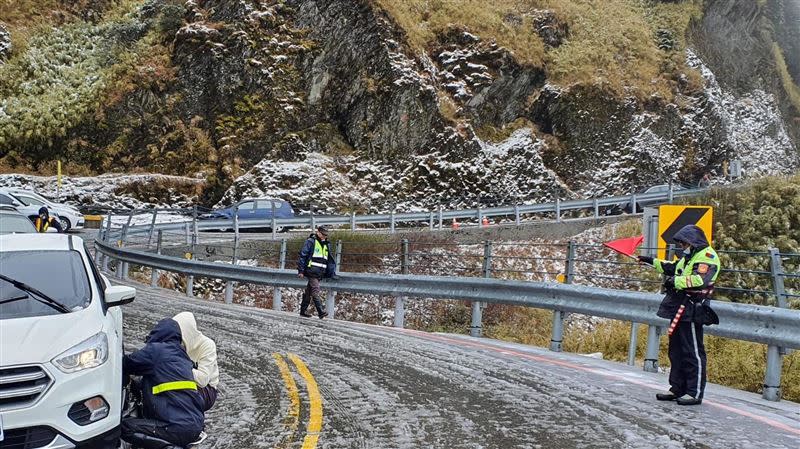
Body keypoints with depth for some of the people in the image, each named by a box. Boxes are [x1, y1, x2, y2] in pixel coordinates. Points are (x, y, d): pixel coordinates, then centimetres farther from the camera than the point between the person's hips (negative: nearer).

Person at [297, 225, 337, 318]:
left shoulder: (327, 245, 17)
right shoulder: (311, 241, -4)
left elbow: (330, 260, 22)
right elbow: (302, 255, -6)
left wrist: (332, 273, 15)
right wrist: (301, 270, -10)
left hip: (320, 273, 7)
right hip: (312, 271, -7)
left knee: (308, 291, 13)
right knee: (316, 291, -14)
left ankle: (303, 311, 19)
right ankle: (320, 312, -20)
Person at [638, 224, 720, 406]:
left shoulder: (707, 256, -12)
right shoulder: (688, 256, 21)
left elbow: (699, 279, -27)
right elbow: (672, 267, 38)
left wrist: (676, 281, -24)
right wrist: (652, 262, 36)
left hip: (692, 311, -10)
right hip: (679, 309, 11)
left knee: (693, 353, -6)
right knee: (676, 350, 14)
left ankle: (695, 393, 0)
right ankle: (677, 388, 23)